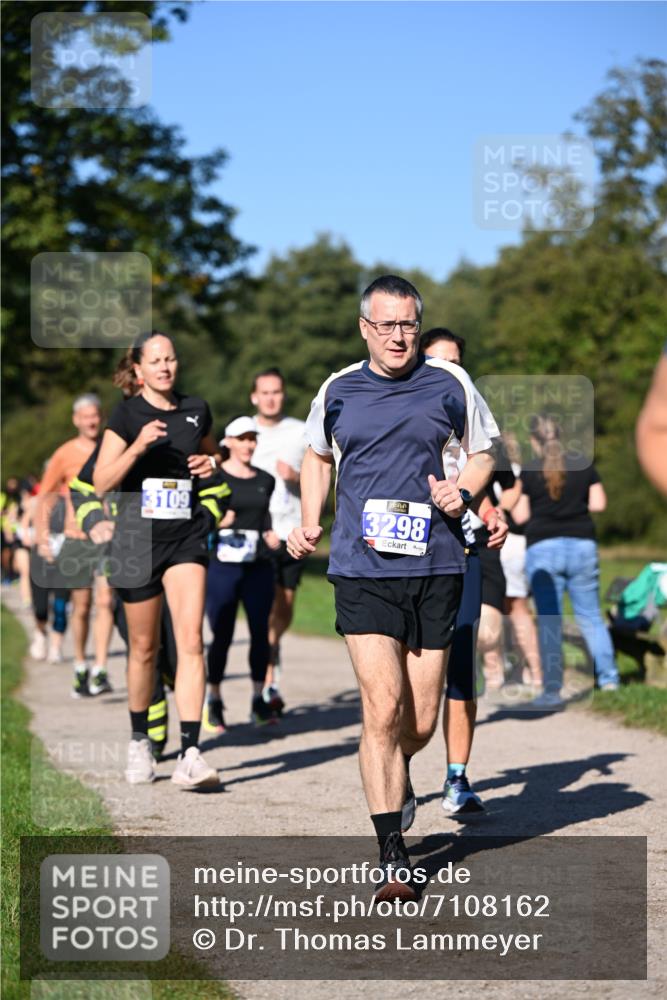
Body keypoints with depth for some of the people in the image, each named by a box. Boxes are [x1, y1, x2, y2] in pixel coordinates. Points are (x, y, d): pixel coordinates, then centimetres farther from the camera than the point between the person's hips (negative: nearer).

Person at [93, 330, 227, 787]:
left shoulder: (196, 410, 8)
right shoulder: (127, 415, -2)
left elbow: (210, 452, 27)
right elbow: (102, 482, -9)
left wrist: (211, 463, 4)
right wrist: (138, 446, -23)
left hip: (187, 536, 2)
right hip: (138, 537, -2)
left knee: (191, 639, -13)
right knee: (144, 647, 8)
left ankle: (190, 753, -17)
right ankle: (139, 741, 29)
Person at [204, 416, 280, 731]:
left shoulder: (265, 480, 13)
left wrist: (270, 535, 4)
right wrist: (219, 521, -17)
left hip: (258, 566, 4)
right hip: (223, 564, -4)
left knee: (260, 631, 0)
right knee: (222, 635, -2)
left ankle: (259, 700, 10)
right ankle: (213, 702, 10)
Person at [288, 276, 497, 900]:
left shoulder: (449, 385, 4)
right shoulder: (337, 392, 8)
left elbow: (481, 452, 17)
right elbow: (317, 456, 27)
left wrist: (463, 491, -3)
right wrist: (309, 522, 15)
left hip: (436, 569, 1)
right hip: (361, 571, -1)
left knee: (421, 721, 5)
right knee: (383, 707, -13)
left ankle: (390, 774, 42)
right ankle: (392, 857, -7)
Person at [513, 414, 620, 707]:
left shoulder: (527, 474, -3)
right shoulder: (584, 467, 5)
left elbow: (521, 516, -5)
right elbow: (599, 504, 3)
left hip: (542, 549, -2)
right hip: (582, 545, 2)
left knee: (548, 622, 0)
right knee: (590, 616, 13)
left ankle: (552, 691, -2)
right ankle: (608, 677, 10)